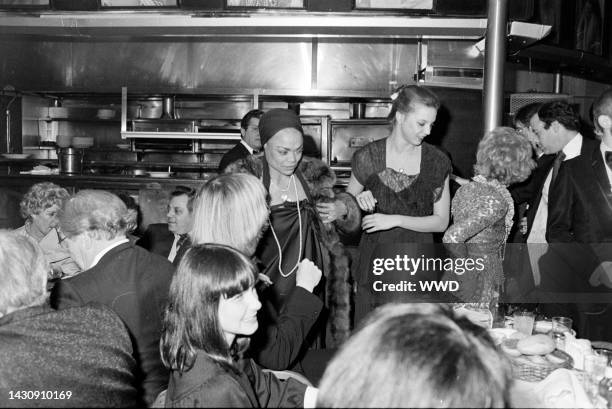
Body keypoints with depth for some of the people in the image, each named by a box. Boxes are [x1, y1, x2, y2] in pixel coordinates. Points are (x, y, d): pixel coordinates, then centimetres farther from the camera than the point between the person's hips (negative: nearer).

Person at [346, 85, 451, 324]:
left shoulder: (437, 162, 0)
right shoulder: (369, 157, -1)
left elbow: (441, 222, -1)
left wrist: (395, 220, -12)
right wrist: (359, 201, -11)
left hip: (417, 261, 0)